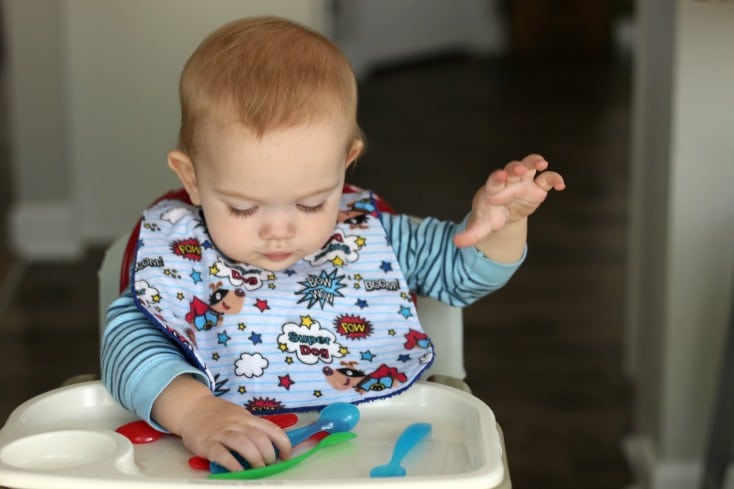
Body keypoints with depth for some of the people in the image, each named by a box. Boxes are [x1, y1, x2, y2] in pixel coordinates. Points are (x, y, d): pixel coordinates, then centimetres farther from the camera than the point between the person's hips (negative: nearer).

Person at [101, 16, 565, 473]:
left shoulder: (366, 231, 3)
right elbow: (130, 338, -14)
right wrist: (192, 410, -31)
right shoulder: (176, 251, -4)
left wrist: (499, 223, -8)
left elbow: (458, 267, 14)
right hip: (227, 469, -1)